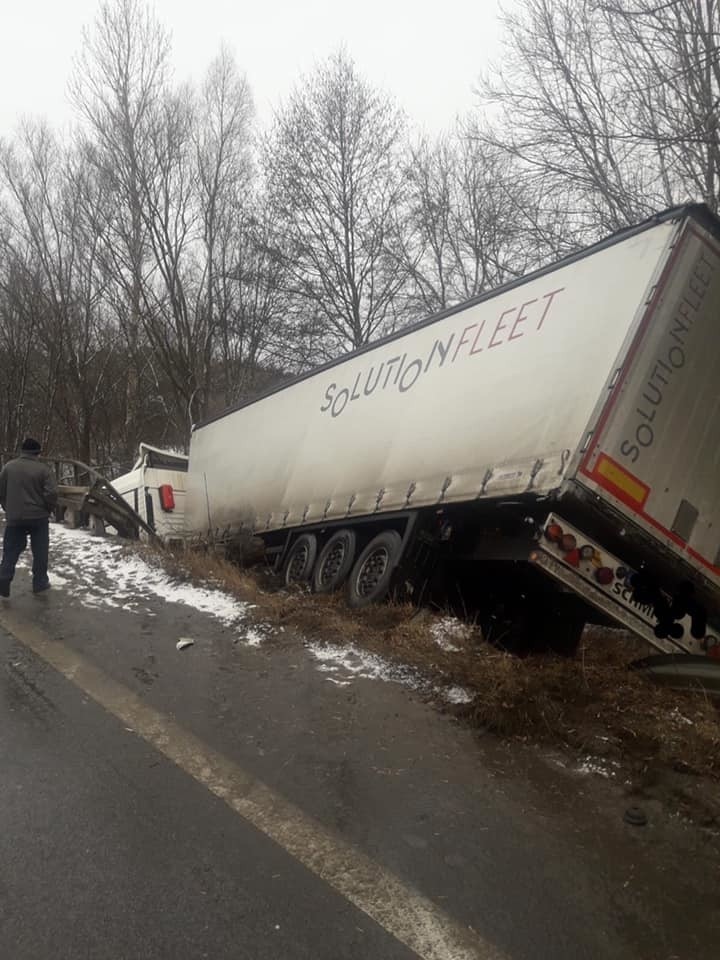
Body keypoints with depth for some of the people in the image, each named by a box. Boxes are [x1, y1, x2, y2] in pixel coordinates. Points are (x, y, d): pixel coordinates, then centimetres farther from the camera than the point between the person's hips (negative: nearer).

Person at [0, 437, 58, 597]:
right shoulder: (44, 469, -9)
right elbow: (52, 493, -15)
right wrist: (47, 510, 2)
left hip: (14, 517, 3)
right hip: (38, 517, -3)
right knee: (40, 551, 9)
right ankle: (40, 583, 12)